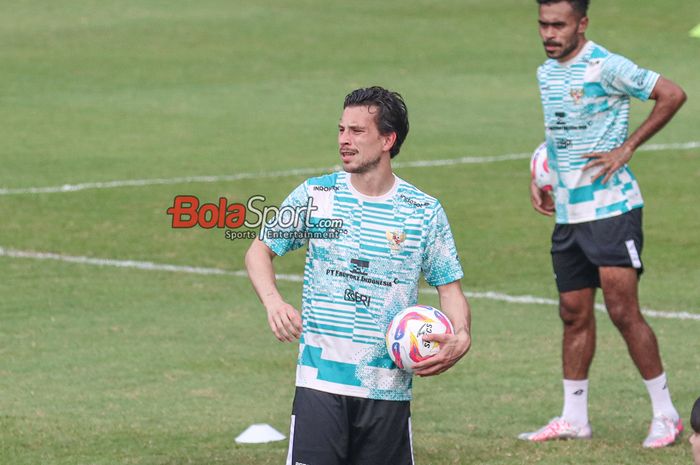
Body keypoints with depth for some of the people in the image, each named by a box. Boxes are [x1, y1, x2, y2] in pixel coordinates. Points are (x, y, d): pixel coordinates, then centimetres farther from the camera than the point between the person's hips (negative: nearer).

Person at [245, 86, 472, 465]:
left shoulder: (424, 212, 2)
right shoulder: (315, 195, 2)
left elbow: (449, 288, 7)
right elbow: (259, 250, 10)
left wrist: (459, 339, -14)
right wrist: (273, 301, -11)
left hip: (388, 389, 1)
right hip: (320, 381, -1)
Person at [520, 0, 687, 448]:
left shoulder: (605, 67, -14)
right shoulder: (547, 73, 11)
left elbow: (673, 95, -16)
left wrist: (626, 149, -15)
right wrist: (540, 177, 13)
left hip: (612, 209, -7)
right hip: (567, 211, 7)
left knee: (623, 310, -9)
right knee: (574, 314, 10)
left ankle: (666, 414, 1)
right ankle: (574, 419, 19)